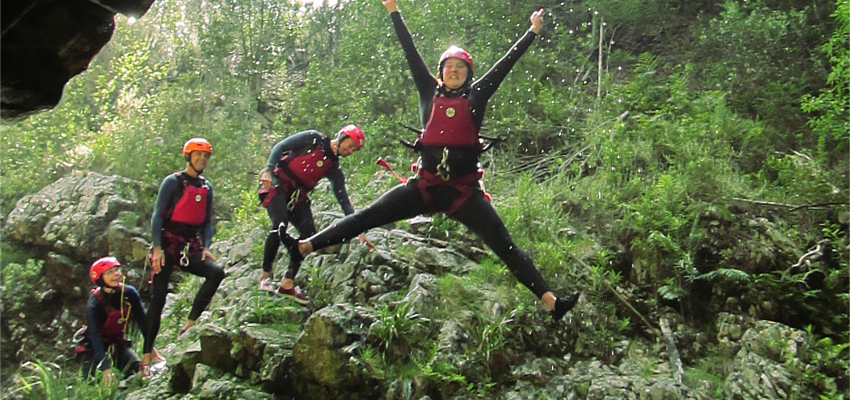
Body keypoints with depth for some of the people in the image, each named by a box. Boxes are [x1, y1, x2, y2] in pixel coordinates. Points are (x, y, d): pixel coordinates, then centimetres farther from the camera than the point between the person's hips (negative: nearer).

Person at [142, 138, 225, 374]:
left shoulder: (206, 187, 11)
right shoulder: (173, 182, -4)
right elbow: (157, 215, -8)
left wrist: (206, 247, -2)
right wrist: (157, 247, -17)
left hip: (191, 248, 5)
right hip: (168, 245, -4)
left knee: (216, 272, -22)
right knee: (158, 299, -5)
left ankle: (190, 323, -14)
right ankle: (146, 356, 4)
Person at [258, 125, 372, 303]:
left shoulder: (334, 169, 6)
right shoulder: (314, 139, -6)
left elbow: (343, 200, 3)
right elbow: (279, 147, -7)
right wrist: (268, 169, -23)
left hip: (297, 195, 6)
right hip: (277, 183, -6)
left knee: (309, 232, -12)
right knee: (280, 225, -26)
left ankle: (287, 283, -6)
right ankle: (265, 275, -12)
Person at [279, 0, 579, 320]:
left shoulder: (476, 97, 9)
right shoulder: (430, 92, 11)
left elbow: (506, 63, 12)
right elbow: (410, 52, 13)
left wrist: (532, 31, 17)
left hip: (464, 191, -1)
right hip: (425, 185, 1)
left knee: (506, 247, -5)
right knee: (367, 216, -4)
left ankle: (549, 300, -7)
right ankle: (304, 247, -3)